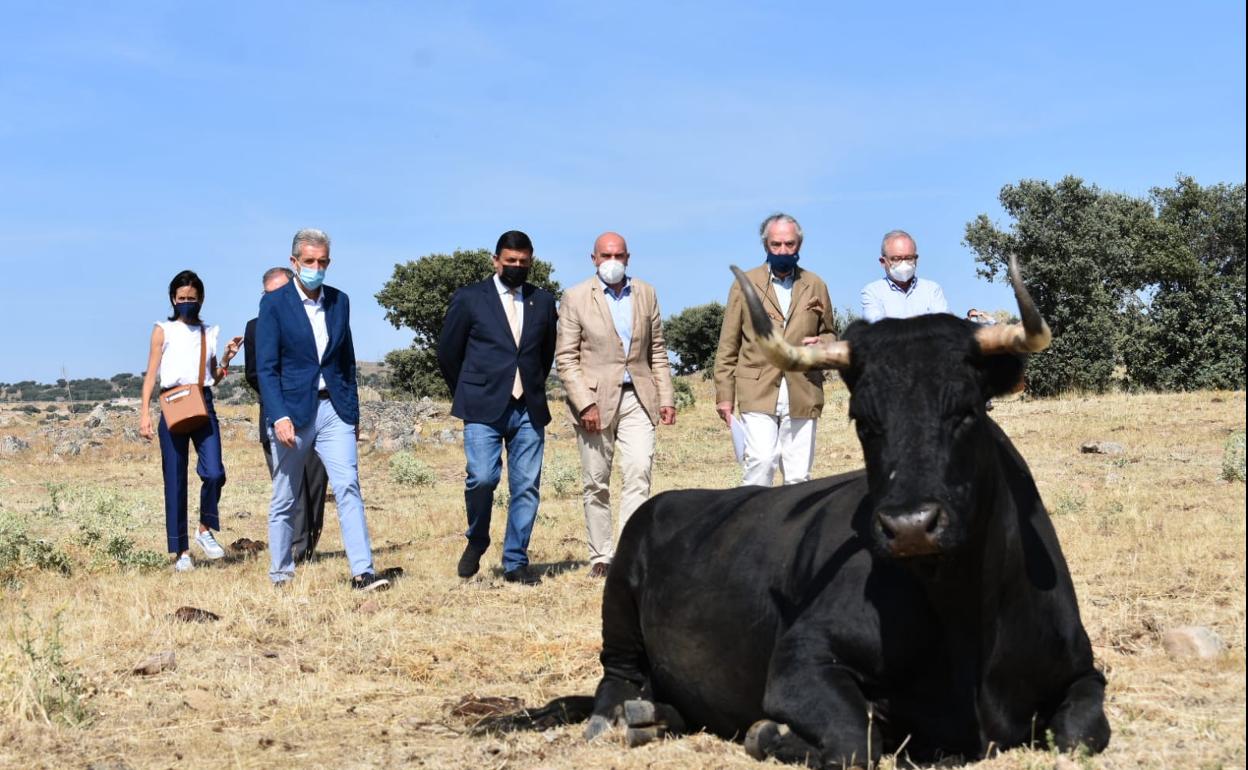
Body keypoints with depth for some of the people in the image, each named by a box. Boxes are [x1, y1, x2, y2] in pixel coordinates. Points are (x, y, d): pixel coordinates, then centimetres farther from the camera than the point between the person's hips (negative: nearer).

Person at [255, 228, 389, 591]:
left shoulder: (339, 301, 10)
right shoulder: (274, 303, -4)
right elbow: (266, 367, -8)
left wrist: (353, 411, 13)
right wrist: (279, 417, -18)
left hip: (333, 409, 3)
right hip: (292, 411, -3)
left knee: (348, 488, -10)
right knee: (284, 500, 7)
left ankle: (362, 572, -14)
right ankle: (281, 574, 20)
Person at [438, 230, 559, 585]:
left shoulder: (542, 301, 14)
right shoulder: (469, 299, 4)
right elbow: (447, 351, 10)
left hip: (528, 409, 3)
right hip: (483, 409, -3)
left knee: (526, 486, 0)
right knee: (481, 477, -16)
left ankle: (515, 562, 10)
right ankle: (476, 542, 10)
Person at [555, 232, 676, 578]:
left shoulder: (646, 293, 10)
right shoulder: (576, 298, -1)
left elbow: (657, 351, 14)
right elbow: (566, 358, -4)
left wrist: (666, 397, 6)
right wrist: (585, 404, -13)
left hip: (637, 398, 2)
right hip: (595, 399, -2)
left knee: (639, 474, -11)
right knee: (596, 484, 4)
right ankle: (601, 557, 13)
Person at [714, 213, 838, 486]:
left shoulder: (815, 286, 14)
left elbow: (830, 333, 24)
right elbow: (728, 346, 8)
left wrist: (820, 345, -2)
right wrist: (724, 395, 1)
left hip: (802, 394, 2)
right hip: (758, 392, -2)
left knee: (798, 475, 1)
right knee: (761, 461, -18)